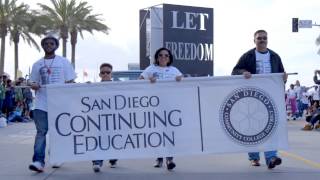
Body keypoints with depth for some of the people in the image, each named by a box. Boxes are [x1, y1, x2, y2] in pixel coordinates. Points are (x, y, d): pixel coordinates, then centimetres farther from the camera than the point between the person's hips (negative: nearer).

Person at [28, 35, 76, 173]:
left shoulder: (63, 62, 6)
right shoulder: (37, 64, 12)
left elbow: (70, 82, 3)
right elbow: (33, 82, 16)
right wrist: (34, 85, -8)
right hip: (41, 103, 1)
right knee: (41, 131, -8)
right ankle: (38, 161, -14)